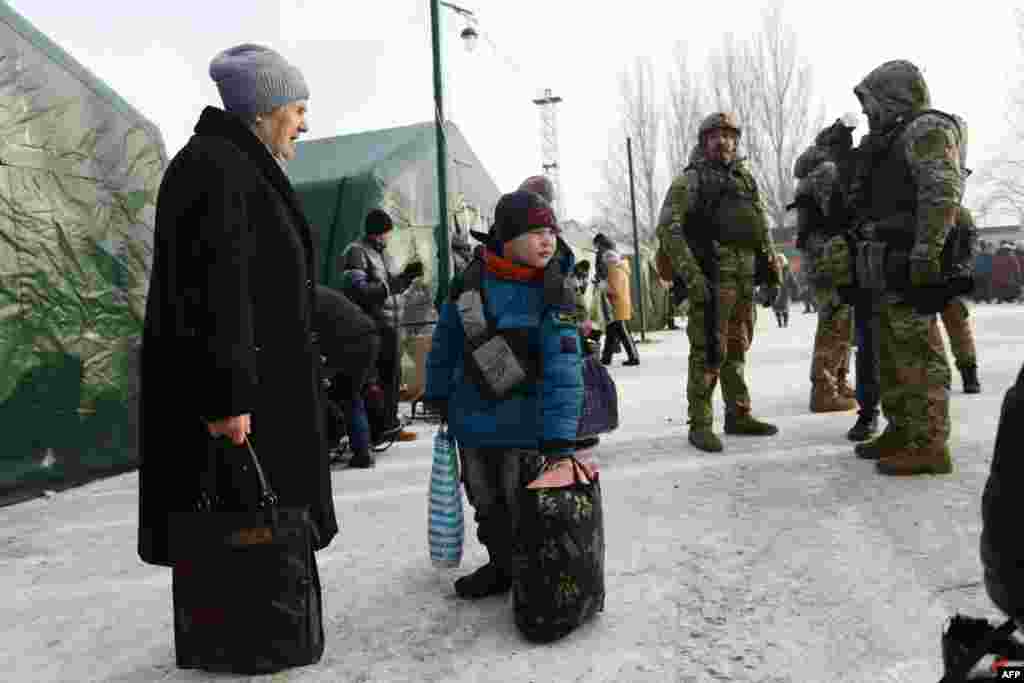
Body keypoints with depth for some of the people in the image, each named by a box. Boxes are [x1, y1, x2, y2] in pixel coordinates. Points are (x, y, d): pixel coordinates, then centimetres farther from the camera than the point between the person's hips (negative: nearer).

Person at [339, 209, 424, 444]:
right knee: (374, 381, -6)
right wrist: (389, 286, -22)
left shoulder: (384, 252, 19)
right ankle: (377, 430, 2)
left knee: (392, 375, 15)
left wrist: (406, 275, 5)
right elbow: (357, 290, -19)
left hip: (390, 325, 9)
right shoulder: (356, 252, -9)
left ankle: (389, 425, 28)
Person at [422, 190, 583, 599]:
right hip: (472, 420, 4)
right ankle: (502, 566, 42)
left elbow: (562, 371, -23)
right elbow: (445, 342, 6)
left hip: (524, 426, -4)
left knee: (523, 507, 9)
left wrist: (559, 438, -30)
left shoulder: (554, 295, -16)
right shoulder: (470, 282, -7)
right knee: (486, 503, 20)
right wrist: (438, 395, 13)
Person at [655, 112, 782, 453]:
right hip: (711, 279, -6)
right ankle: (700, 424, 1)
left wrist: (773, 270, 14)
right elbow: (668, 230, -11)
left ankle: (739, 415, 25)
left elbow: (762, 228, 22)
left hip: (745, 279, 6)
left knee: (737, 349, 14)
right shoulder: (689, 181, -1)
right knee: (709, 352, -7)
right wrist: (692, 275, -19)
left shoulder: (745, 178, 18)